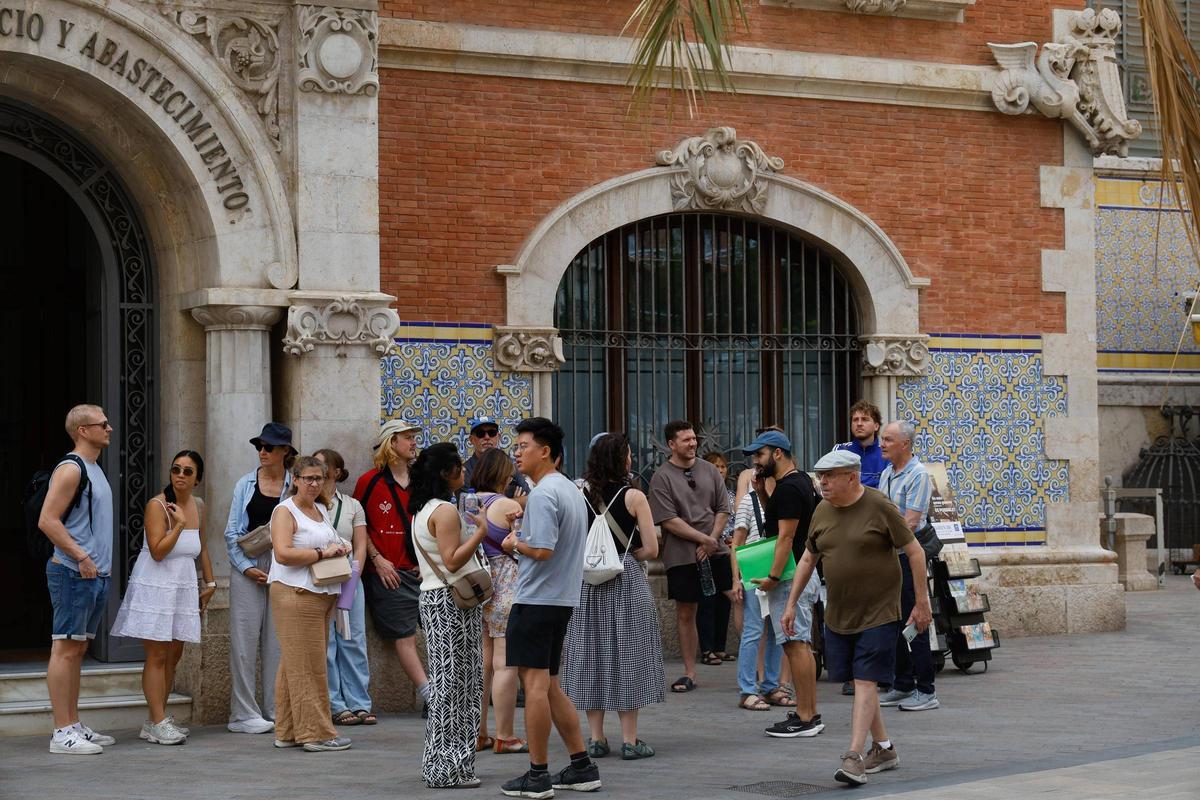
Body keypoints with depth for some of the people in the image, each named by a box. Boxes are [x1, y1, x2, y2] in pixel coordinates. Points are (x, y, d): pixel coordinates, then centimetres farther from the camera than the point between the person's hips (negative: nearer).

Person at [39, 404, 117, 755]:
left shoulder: (93, 470, 18)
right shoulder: (70, 469, -12)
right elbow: (47, 520, -19)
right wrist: (81, 557, -21)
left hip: (95, 573, 10)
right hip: (74, 573, -10)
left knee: (77, 649, 12)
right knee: (66, 648, -9)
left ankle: (74, 726, 16)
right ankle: (62, 733, -10)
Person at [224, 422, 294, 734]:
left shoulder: (295, 486, 6)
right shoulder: (246, 484, 6)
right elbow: (232, 532, 5)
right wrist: (246, 567, -7)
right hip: (248, 569, -1)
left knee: (278, 639, 4)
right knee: (245, 639, -3)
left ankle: (275, 710, 11)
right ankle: (244, 713, 2)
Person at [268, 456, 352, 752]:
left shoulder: (322, 509, 19)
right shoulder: (285, 511, -6)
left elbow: (331, 541, 34)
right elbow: (283, 553, -19)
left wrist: (341, 549, 11)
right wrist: (322, 553, -16)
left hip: (322, 594, 8)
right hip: (295, 594, -8)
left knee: (295, 665, 11)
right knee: (306, 664, -7)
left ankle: (289, 732, 15)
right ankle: (316, 733, -6)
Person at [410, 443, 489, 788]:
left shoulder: (422, 511, 15)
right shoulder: (446, 511, -16)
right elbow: (452, 561, -21)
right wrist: (480, 533, -21)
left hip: (432, 597, 10)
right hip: (452, 601, -10)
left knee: (444, 680, 13)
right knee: (456, 682, -6)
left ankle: (439, 762, 17)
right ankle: (451, 769, -4)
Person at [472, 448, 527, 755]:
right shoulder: (508, 506, -11)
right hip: (505, 588, -7)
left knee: (480, 663, 12)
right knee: (506, 663, -2)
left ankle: (478, 733, 16)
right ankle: (505, 736, 0)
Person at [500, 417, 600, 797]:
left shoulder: (543, 495, -16)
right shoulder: (571, 490, 15)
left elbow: (542, 550, -24)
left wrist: (515, 543, -6)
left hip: (537, 599, -10)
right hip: (563, 598, 10)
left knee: (535, 683, -5)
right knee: (548, 686, 16)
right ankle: (581, 766, 17)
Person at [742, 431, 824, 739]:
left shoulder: (788, 488, -17)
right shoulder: (800, 481, 15)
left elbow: (785, 538, -22)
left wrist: (773, 577, -22)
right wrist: (761, 491, 14)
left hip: (790, 577, -11)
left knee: (795, 645, -8)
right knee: (802, 645, 13)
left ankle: (804, 718, -6)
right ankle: (810, 714, 17)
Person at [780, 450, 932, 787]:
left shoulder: (879, 506, -11)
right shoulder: (822, 512, 6)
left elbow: (915, 551, -7)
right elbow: (808, 560, 17)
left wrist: (922, 602, -7)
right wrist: (791, 604, 14)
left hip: (878, 613, -6)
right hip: (838, 615, 6)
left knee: (865, 682, -10)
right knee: (860, 682, 11)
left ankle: (854, 757, -15)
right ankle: (884, 749, 25)